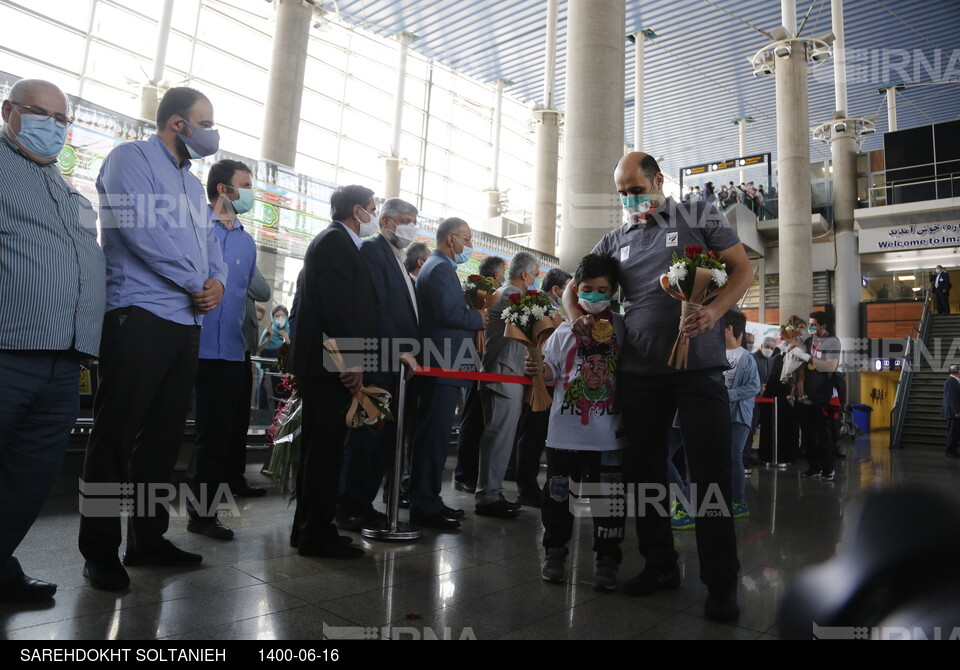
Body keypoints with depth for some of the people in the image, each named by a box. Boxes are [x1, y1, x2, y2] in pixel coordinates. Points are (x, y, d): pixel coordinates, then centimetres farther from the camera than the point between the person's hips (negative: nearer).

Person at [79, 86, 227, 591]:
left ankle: (147, 538, 19)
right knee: (116, 432, -2)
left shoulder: (192, 183, 23)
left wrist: (218, 281, -5)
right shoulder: (132, 158, -1)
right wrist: (196, 284, -9)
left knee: (164, 433, 10)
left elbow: (209, 241, 17)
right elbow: (140, 227, -15)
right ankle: (100, 549, 8)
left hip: (186, 322, 8)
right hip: (140, 316, -8)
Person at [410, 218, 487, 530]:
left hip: (440, 364, 11)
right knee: (434, 436, -7)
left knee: (434, 435, 15)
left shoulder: (436, 266, 22)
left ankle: (427, 500, 24)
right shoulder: (441, 268, -12)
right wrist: (478, 318, -8)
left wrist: (471, 310, 9)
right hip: (441, 365, -11)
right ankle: (425, 507, -1)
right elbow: (448, 312, -23)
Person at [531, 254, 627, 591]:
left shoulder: (623, 328, 3)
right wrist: (536, 368, -13)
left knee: (608, 497, 5)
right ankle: (555, 551, 28)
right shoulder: (565, 330, 5)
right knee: (558, 493, 10)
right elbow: (551, 369, 8)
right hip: (566, 430, 1)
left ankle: (608, 559, 21)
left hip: (609, 434, -1)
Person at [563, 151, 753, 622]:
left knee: (710, 473, -1)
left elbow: (742, 270, 0)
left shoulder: (699, 217, 4)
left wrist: (714, 311, -19)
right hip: (639, 372, 4)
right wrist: (577, 316, -6)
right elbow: (574, 287, 17)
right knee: (644, 470, 10)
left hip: (698, 366, -4)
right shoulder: (615, 240, 12)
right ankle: (660, 565, 26)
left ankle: (722, 583, 12)